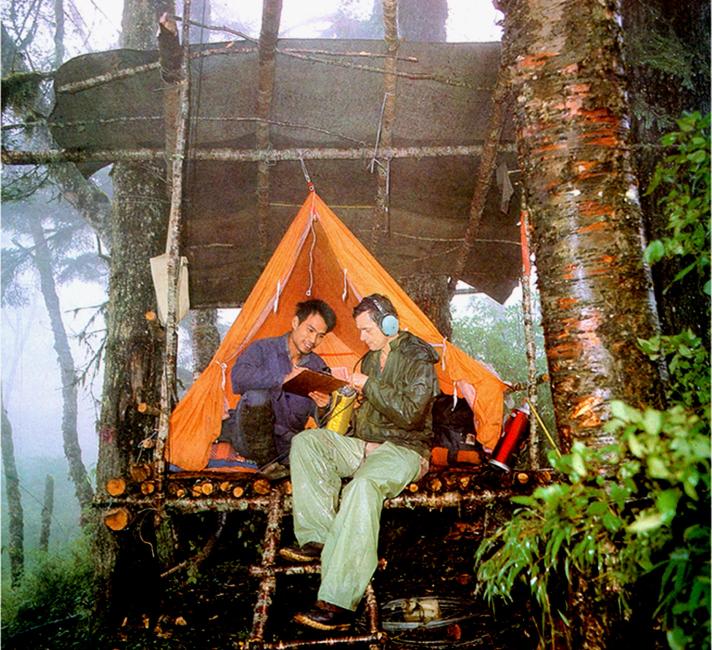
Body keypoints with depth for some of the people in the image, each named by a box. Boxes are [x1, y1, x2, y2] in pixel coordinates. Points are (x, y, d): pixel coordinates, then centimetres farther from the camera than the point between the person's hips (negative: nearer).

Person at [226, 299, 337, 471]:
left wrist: (323, 406, -20)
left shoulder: (318, 366, 4)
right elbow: (238, 377, -29)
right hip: (248, 437, -3)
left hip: (287, 441, 4)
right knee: (257, 393, -32)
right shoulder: (263, 348, -7)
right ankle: (267, 464, -15)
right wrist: (283, 379, -33)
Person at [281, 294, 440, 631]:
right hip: (364, 446, 8)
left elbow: (410, 414, -19)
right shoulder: (370, 359, 16)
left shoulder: (418, 359, -8)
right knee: (305, 441, -11)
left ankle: (339, 603, -39)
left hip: (403, 450, -8)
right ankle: (318, 537, -18)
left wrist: (369, 386, -16)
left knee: (363, 484, -39)